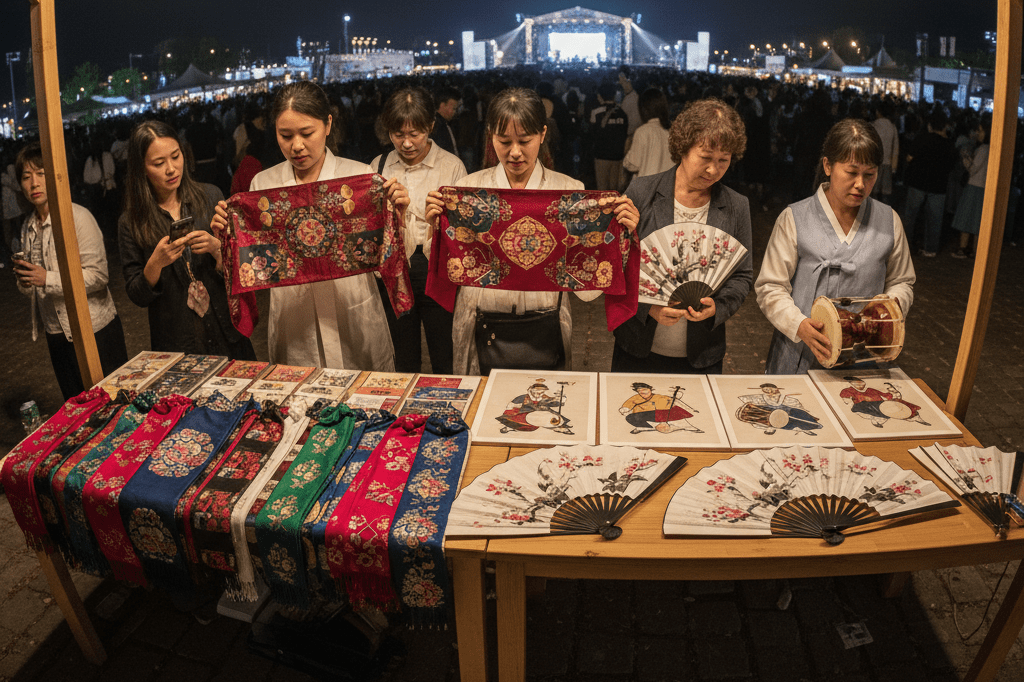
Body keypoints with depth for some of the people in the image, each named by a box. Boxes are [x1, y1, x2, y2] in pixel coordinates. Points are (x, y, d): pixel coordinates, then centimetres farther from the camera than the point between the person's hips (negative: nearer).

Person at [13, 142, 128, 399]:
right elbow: (32, 287, 19)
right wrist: (24, 280, -2)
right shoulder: (28, 226, 11)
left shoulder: (77, 217, -12)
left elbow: (97, 275, -19)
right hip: (56, 332, 7)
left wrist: (48, 279, -24)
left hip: (94, 330, -7)